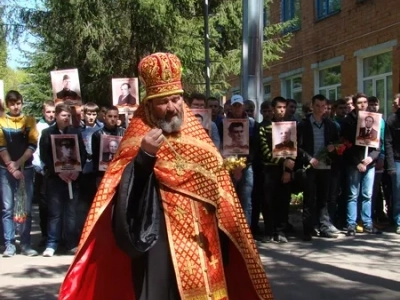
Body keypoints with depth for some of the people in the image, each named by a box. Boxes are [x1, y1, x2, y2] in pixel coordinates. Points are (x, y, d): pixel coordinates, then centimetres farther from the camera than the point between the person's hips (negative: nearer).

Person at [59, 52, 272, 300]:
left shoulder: (197, 135, 9)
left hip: (201, 241, 5)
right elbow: (124, 193, -18)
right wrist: (144, 156, -30)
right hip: (159, 242, -5)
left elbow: (215, 185, 20)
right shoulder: (138, 139, -5)